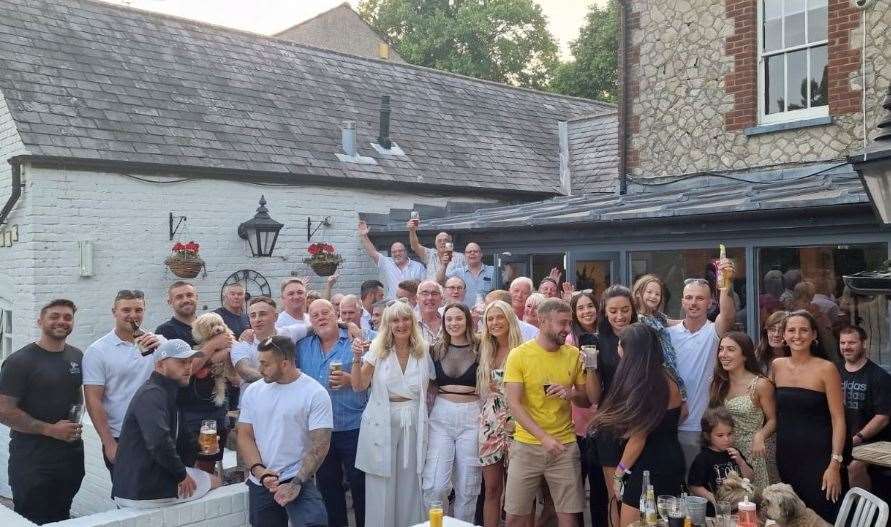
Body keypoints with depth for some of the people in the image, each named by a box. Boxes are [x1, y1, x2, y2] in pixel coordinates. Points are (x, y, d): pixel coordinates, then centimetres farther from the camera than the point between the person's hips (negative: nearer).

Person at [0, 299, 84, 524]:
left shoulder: (77, 357, 7)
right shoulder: (20, 361, -10)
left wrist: (76, 420, 3)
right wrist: (50, 429, -16)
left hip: (71, 453, 5)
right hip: (31, 457, -5)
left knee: (62, 517, 16)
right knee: (31, 521, 3)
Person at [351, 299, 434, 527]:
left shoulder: (423, 353, 4)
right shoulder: (378, 350, -2)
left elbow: (428, 392, 13)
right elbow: (359, 386, -5)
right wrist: (357, 359, -19)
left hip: (413, 425, 2)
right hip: (381, 425, -2)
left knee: (409, 484, 9)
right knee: (381, 485, 5)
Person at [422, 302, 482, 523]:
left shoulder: (479, 350, -1)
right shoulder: (436, 350, 5)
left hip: (471, 416, -1)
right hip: (441, 416, 1)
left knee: (467, 485, 6)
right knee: (435, 485, -7)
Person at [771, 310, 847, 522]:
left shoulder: (826, 369, -7)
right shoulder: (777, 366, 6)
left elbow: (838, 419, -9)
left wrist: (835, 464, -14)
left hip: (818, 456, -4)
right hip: (785, 455, 4)